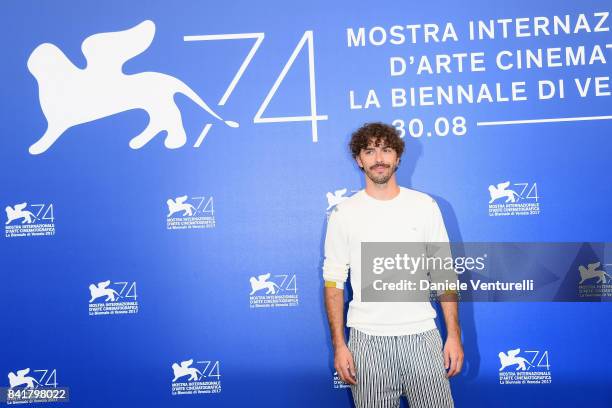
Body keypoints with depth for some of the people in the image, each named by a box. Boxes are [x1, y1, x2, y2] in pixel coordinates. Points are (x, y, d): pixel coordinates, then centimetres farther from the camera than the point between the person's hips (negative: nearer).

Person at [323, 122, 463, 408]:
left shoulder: (424, 205, 3)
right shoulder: (343, 213, 0)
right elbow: (334, 282, 1)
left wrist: (454, 335, 0)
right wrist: (339, 345, -3)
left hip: (421, 334, 1)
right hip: (367, 339, 0)